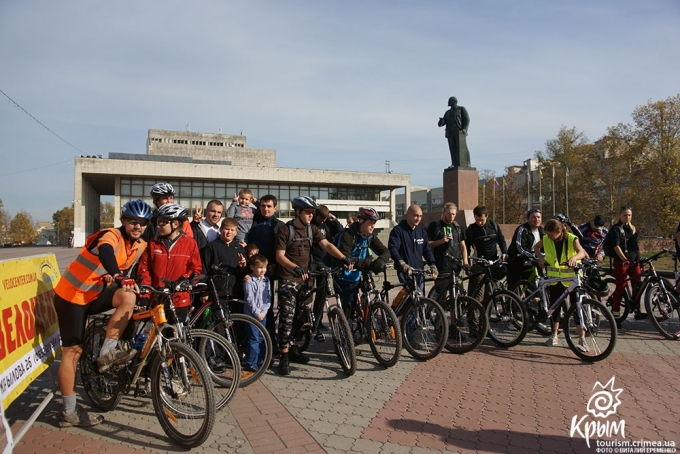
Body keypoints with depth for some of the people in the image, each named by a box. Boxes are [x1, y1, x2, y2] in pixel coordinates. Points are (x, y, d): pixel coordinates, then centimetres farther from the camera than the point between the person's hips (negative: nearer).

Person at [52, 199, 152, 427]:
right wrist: (119, 276, -64)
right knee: (72, 350, -1)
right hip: (72, 294, -6)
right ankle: (69, 412, 11)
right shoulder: (111, 236, -24)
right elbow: (105, 254, -48)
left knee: (128, 297, -24)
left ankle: (107, 352, -10)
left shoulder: (141, 246, -2)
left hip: (95, 293, 6)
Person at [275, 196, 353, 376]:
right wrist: (296, 268, -30)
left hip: (305, 279, 6)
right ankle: (284, 356, 0)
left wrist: (343, 258, -21)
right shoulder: (285, 230, -9)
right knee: (287, 318, -7)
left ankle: (294, 349, 28)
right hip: (288, 279, -5)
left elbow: (326, 245, -6)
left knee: (300, 317, 13)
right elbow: (279, 256, -13)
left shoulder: (312, 229, 5)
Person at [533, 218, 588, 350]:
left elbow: (581, 252, -32)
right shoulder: (546, 239, -6)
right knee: (555, 307, 10)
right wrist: (540, 258, -5)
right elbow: (536, 247, 13)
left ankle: (582, 339, 5)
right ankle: (554, 335, 24)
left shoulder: (572, 239, -16)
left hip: (572, 277, -3)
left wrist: (574, 258, -53)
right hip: (554, 278, 3)